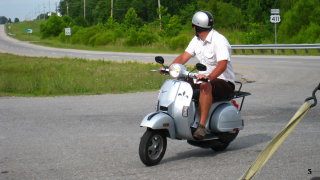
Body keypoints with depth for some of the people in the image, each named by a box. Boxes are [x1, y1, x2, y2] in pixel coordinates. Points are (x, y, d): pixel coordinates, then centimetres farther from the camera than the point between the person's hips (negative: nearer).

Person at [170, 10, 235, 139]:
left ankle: (202, 126, -39)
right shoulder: (197, 40, 12)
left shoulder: (219, 40, -16)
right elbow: (184, 57, 5)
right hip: (205, 78, 8)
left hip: (224, 82, -8)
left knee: (205, 86, -38)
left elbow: (222, 65, -29)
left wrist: (208, 77, -45)